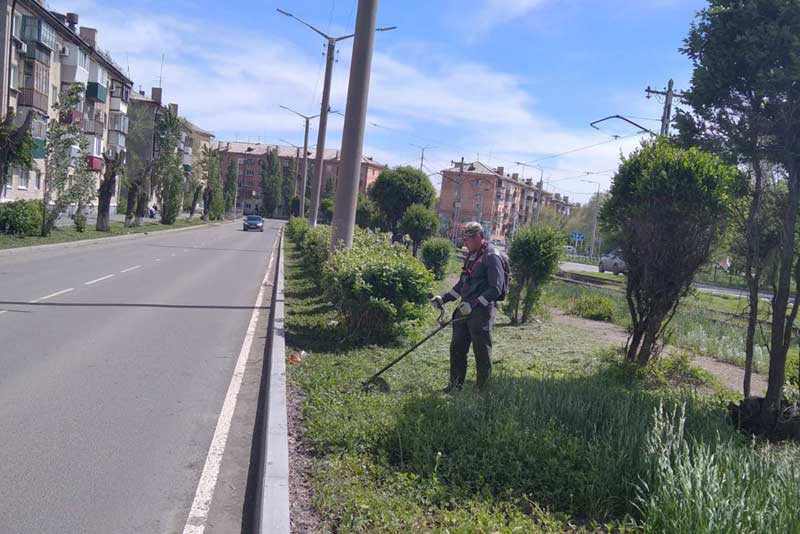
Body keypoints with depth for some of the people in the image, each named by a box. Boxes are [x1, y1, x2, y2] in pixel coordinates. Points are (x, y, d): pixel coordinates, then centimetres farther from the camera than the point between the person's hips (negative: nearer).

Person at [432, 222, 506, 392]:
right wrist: (443, 299, 17)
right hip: (465, 310, 9)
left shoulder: (492, 257, -13)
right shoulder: (471, 256, 15)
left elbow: (496, 289, -19)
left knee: (482, 352, 0)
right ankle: (455, 385, 24)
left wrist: (473, 304, -24)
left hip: (482, 312, -9)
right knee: (457, 348, 12)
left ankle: (483, 388, 13)